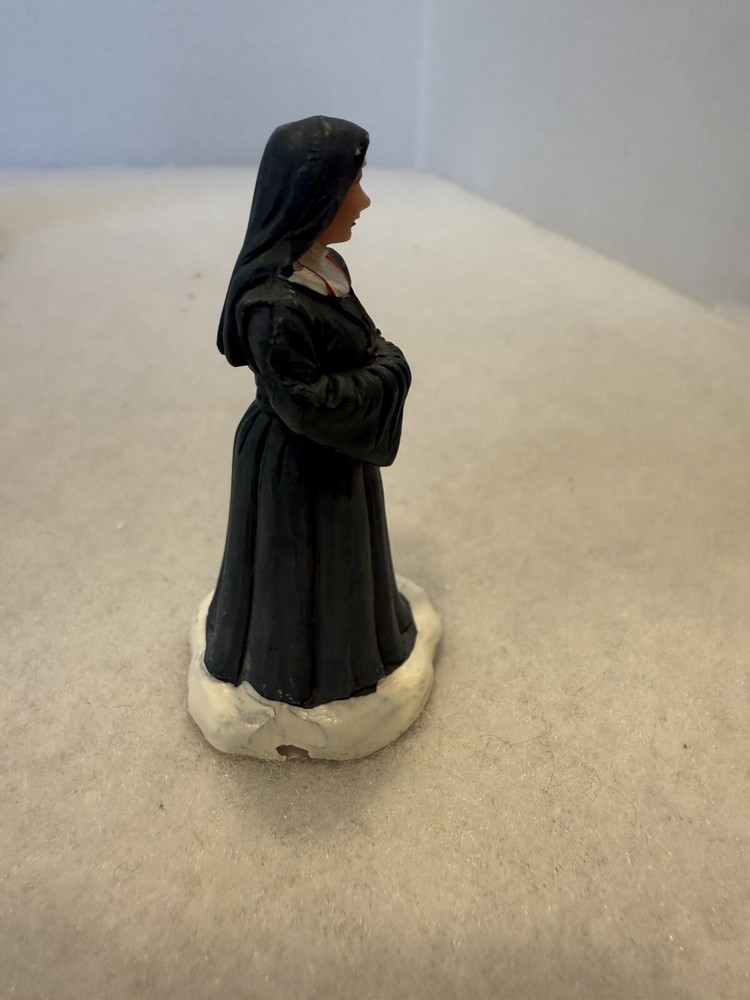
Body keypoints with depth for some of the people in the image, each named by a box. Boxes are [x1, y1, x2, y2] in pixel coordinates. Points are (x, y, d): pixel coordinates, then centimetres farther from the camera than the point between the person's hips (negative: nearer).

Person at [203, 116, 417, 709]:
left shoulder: (321, 263, -4)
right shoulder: (274, 303, -32)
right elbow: (305, 403, -27)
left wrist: (380, 360, -6)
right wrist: (390, 370, -18)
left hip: (337, 453, 9)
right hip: (299, 466, -8)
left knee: (339, 555, 28)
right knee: (298, 565, 15)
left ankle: (346, 630, 55)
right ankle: (298, 669, 42)